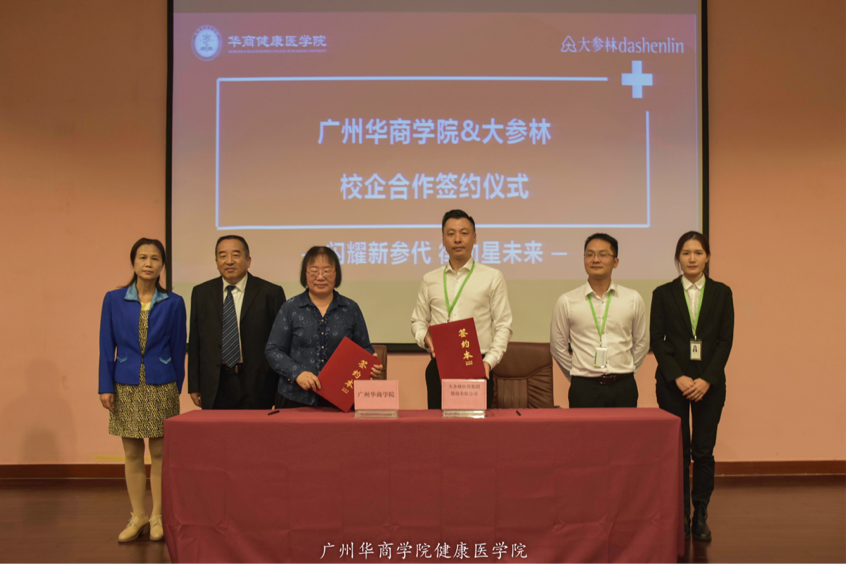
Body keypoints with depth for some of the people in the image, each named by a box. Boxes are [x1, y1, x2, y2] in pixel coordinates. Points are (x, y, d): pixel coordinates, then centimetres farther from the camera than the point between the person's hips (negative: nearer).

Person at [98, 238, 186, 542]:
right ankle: (138, 516, 19)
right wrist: (106, 386, -2)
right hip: (126, 387, 1)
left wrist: (177, 386, 5)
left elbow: (178, 348, 4)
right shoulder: (114, 300, 1)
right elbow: (107, 346, 2)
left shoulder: (173, 303, -1)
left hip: (161, 387, -1)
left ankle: (157, 517, 15)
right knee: (132, 454, 8)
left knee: (160, 452, 4)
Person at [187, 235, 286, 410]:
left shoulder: (271, 293, -1)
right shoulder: (201, 293, 9)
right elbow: (194, 343, 10)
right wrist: (194, 386, 6)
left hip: (256, 388, -2)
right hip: (215, 387, 2)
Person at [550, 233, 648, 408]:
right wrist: (578, 376, 8)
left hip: (623, 388, 1)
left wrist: (625, 374, 12)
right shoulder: (566, 302, 1)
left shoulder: (633, 299, 5)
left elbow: (641, 343, 13)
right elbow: (558, 347, 7)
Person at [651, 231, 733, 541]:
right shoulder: (663, 294, 3)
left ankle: (701, 516, 15)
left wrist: (706, 379, -10)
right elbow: (656, 340, 0)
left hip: (709, 382, 1)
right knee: (677, 450, 0)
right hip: (672, 381, -1)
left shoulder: (721, 293, 6)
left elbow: (726, 340, 1)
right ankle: (680, 516, 11)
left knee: (704, 451, 2)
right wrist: (678, 377, -11)